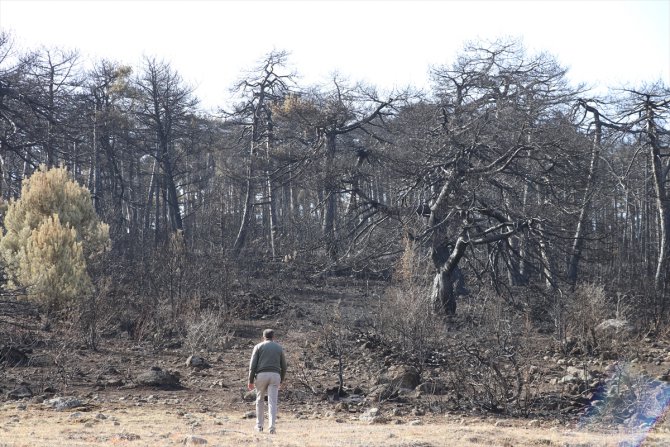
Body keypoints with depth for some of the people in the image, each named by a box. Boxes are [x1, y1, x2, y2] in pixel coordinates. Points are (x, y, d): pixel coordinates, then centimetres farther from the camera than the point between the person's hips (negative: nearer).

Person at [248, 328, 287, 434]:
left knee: (260, 400, 17)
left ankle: (259, 425, 21)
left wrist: (251, 381, 0)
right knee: (272, 402, -3)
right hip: (275, 376, 1)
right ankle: (272, 427, -17)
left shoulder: (258, 347, 8)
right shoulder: (279, 347, 15)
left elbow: (253, 364, -1)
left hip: (261, 375, -1)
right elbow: (283, 366, 14)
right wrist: (281, 381, 25)